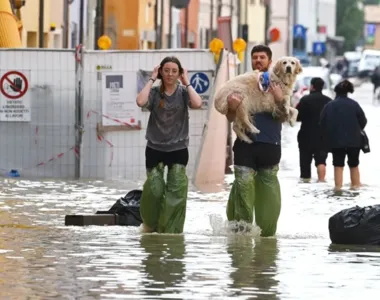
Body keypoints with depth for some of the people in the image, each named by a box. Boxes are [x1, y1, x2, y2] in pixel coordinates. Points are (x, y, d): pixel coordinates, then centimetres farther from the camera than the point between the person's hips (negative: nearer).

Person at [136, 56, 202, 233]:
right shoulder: (155, 92, -2)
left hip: (178, 149, 0)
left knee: (176, 191, -8)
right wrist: (152, 80, -13)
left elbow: (197, 104, -22)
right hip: (155, 148, 0)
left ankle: (170, 230, 0)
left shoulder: (183, 92, -1)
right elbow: (140, 102, -23)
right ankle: (150, 223, 21)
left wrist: (186, 83, -11)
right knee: (154, 190, -4)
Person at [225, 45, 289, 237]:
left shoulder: (277, 85, 9)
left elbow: (283, 117, 1)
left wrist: (279, 100, -18)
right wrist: (232, 108, -10)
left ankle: (267, 232, 7)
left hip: (270, 145, -1)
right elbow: (231, 118, 12)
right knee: (243, 185, -9)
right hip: (246, 144, 1)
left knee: (268, 189, 1)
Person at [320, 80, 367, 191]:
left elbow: (322, 124, 0)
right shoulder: (354, 104, -4)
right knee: (354, 164, 12)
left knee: (338, 165, 4)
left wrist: (327, 140, 11)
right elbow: (363, 121, 0)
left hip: (336, 141, 0)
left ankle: (338, 187, -3)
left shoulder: (329, 106, -1)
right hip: (354, 140, 0)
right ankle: (356, 186, 14)